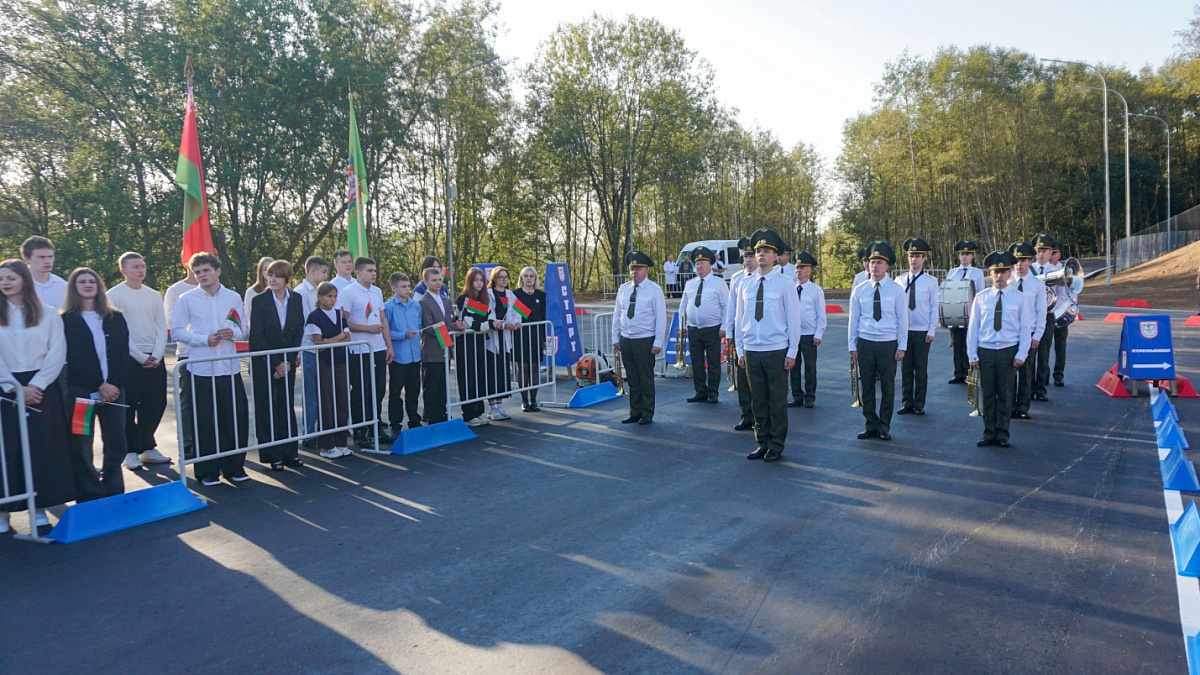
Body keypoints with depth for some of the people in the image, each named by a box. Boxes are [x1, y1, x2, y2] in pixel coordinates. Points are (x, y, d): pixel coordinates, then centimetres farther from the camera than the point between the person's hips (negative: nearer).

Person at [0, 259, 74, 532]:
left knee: (43, 448, 2)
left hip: (42, 389, 0)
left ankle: (40, 507, 11)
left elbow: (57, 354, -2)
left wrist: (36, 386, -12)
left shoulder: (48, 314, 4)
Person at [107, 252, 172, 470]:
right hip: (128, 359, -4)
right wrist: (141, 357, -13)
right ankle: (131, 452, 11)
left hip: (155, 359, 5)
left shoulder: (154, 295, 10)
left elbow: (161, 328, 7)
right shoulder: (114, 295, -4)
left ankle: (147, 447, 21)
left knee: (156, 404, 8)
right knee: (129, 407, 2)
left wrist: (156, 356, -7)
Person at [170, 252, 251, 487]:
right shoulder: (186, 299, 2)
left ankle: (234, 466, 17)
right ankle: (207, 471, 14)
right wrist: (204, 339, -13)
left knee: (236, 417, 4)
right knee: (203, 421, 3)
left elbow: (243, 329, 12)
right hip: (200, 368, -2)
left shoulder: (234, 298, 8)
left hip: (229, 367, 2)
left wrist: (233, 332, -10)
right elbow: (177, 331, 0)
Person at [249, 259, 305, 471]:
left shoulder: (296, 299, 3)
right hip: (264, 364, -3)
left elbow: (299, 331, 3)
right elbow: (257, 336, -9)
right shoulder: (259, 301, -7)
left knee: (287, 407, 8)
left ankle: (290, 452, 16)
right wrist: (276, 363, -12)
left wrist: (288, 360, -5)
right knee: (266, 409, 3)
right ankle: (272, 455, 10)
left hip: (287, 363, 3)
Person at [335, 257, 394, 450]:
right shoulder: (347, 293, -8)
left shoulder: (377, 292, 13)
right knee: (360, 393, 2)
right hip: (359, 351, -6)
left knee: (379, 391, 11)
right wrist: (368, 328, -17)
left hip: (378, 349, 6)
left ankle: (377, 429, 23)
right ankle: (360, 434, 11)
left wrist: (389, 345, 12)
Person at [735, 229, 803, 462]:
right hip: (751, 352, 3)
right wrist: (740, 350, 9)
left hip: (776, 351, -3)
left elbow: (794, 320, -1)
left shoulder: (785, 284, -1)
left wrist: (792, 352, -6)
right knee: (758, 399, 9)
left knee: (778, 400, 3)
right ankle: (762, 443, 19)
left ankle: (776, 445, 13)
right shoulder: (745, 286, 9)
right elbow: (739, 321, 13)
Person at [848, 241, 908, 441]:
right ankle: (871, 425, 15)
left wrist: (902, 346, -2)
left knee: (888, 387, 5)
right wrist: (852, 346, 5)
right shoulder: (859, 290, 3)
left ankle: (884, 426, 16)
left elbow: (903, 318, 3)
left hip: (888, 344, -1)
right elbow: (853, 319, 7)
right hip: (865, 343, 1)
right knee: (866, 386, 5)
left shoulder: (896, 289, 1)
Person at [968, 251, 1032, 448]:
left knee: (1005, 394, 6)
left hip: (1008, 351, -1)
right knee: (987, 394, 5)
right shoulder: (981, 297, 3)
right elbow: (973, 326, 5)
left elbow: (1025, 328, 2)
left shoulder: (1019, 298, 1)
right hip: (985, 351, 1)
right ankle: (989, 433, 14)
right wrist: (972, 354, 1)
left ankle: (1002, 434, 16)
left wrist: (1021, 354, -6)